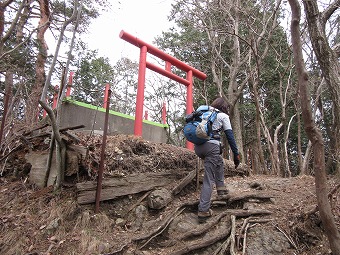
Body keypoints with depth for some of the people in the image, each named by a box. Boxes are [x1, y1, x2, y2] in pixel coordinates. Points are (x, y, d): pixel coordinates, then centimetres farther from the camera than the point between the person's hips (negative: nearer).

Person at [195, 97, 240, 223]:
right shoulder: (223, 116, 10)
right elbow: (230, 136, 3)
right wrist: (236, 154, 6)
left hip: (198, 146, 6)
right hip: (211, 146, -6)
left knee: (219, 161, 32)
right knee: (209, 179, -3)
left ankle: (220, 187, 28)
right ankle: (203, 211, -5)